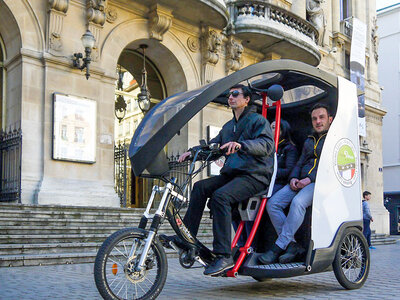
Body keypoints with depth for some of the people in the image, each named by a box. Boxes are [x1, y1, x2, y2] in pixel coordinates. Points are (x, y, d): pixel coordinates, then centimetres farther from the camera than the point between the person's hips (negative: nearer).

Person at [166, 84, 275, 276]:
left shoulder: (257, 120, 1)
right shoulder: (228, 126, 26)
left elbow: (267, 144, -17)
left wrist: (240, 144, -34)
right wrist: (192, 152, -1)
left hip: (254, 175, -8)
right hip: (231, 174, 8)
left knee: (220, 195, -31)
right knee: (200, 187, -15)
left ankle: (224, 256, -30)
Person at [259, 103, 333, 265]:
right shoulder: (308, 141, 29)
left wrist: (310, 179, -16)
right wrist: (293, 178, 2)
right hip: (301, 182, 7)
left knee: (298, 202, -36)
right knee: (272, 203, -18)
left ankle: (278, 247, -29)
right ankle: (292, 245, -17)